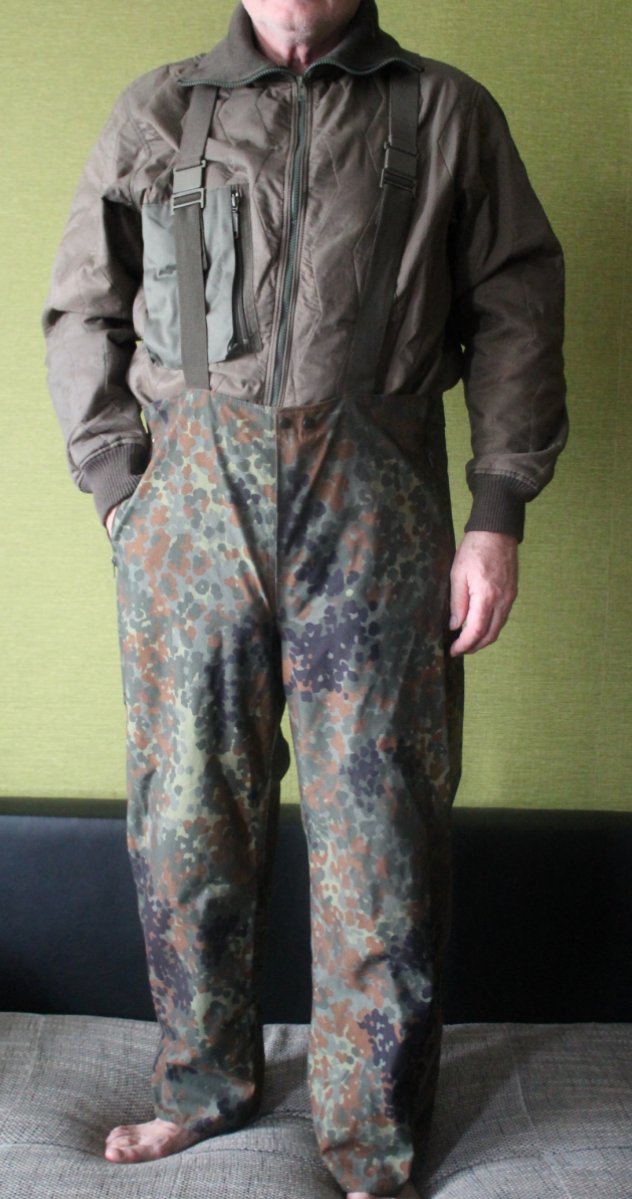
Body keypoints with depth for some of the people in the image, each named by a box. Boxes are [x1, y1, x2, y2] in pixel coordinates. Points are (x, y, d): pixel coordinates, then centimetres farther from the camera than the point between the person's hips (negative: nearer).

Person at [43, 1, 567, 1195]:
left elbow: (515, 309, 6)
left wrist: (498, 514, -3)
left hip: (371, 512, -1)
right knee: (187, 814, 8)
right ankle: (207, 1084, 29)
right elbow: (82, 313, 13)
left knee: (378, 829, 2)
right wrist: (120, 492, 2)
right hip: (190, 502, 2)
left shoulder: (447, 112, 12)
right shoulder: (155, 111, 15)